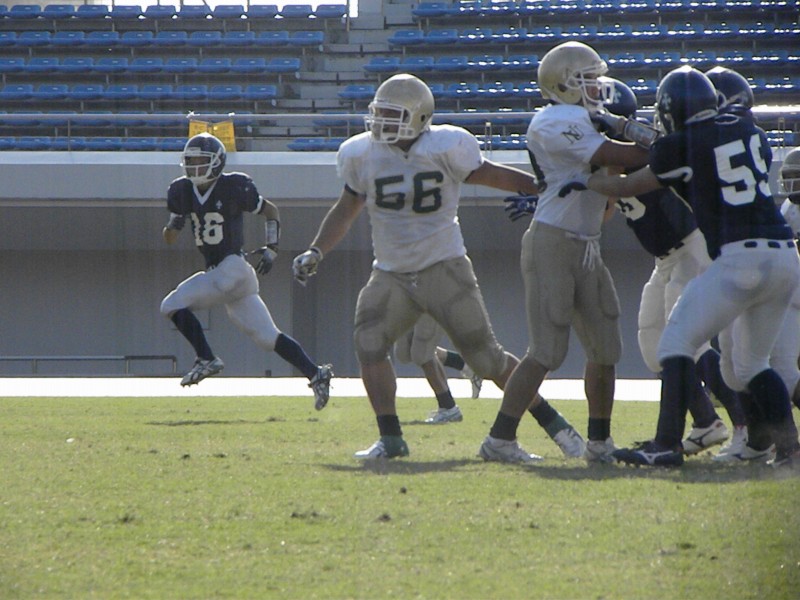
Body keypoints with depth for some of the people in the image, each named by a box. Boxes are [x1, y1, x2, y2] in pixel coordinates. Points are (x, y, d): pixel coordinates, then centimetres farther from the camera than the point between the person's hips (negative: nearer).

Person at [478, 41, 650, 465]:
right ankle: (499, 440, -6)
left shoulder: (582, 121, 16)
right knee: (547, 351, -11)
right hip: (551, 242, -9)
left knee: (605, 350, 9)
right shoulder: (553, 123, -13)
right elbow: (613, 156, -18)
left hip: (586, 248, 9)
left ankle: (599, 442, 19)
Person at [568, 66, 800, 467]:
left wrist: (583, 181, 29)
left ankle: (667, 445, -8)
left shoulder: (681, 146, -1)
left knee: (678, 341, 1)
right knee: (749, 365, 19)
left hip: (739, 257, -7)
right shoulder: (751, 133, 15)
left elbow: (628, 188, 13)